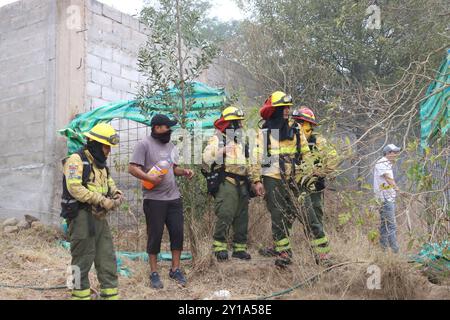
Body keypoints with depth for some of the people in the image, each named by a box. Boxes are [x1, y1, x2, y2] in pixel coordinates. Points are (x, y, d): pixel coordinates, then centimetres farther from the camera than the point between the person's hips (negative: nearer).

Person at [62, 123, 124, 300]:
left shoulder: (100, 163, 18)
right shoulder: (76, 160, -10)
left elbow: (109, 183, 26)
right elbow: (74, 188, -21)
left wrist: (116, 193, 2)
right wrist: (102, 200, -21)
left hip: (99, 217, 8)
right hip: (82, 216, -8)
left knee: (107, 257, 9)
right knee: (83, 259, -1)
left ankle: (111, 294, 16)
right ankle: (81, 294, 10)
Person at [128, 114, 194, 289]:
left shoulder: (170, 145, 16)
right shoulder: (144, 144, -6)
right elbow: (132, 168, -11)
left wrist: (184, 171, 3)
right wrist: (149, 178, -22)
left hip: (174, 197, 6)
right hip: (154, 199, -6)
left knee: (177, 233, 6)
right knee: (155, 235, 2)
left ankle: (175, 269, 20)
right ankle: (154, 273, 14)